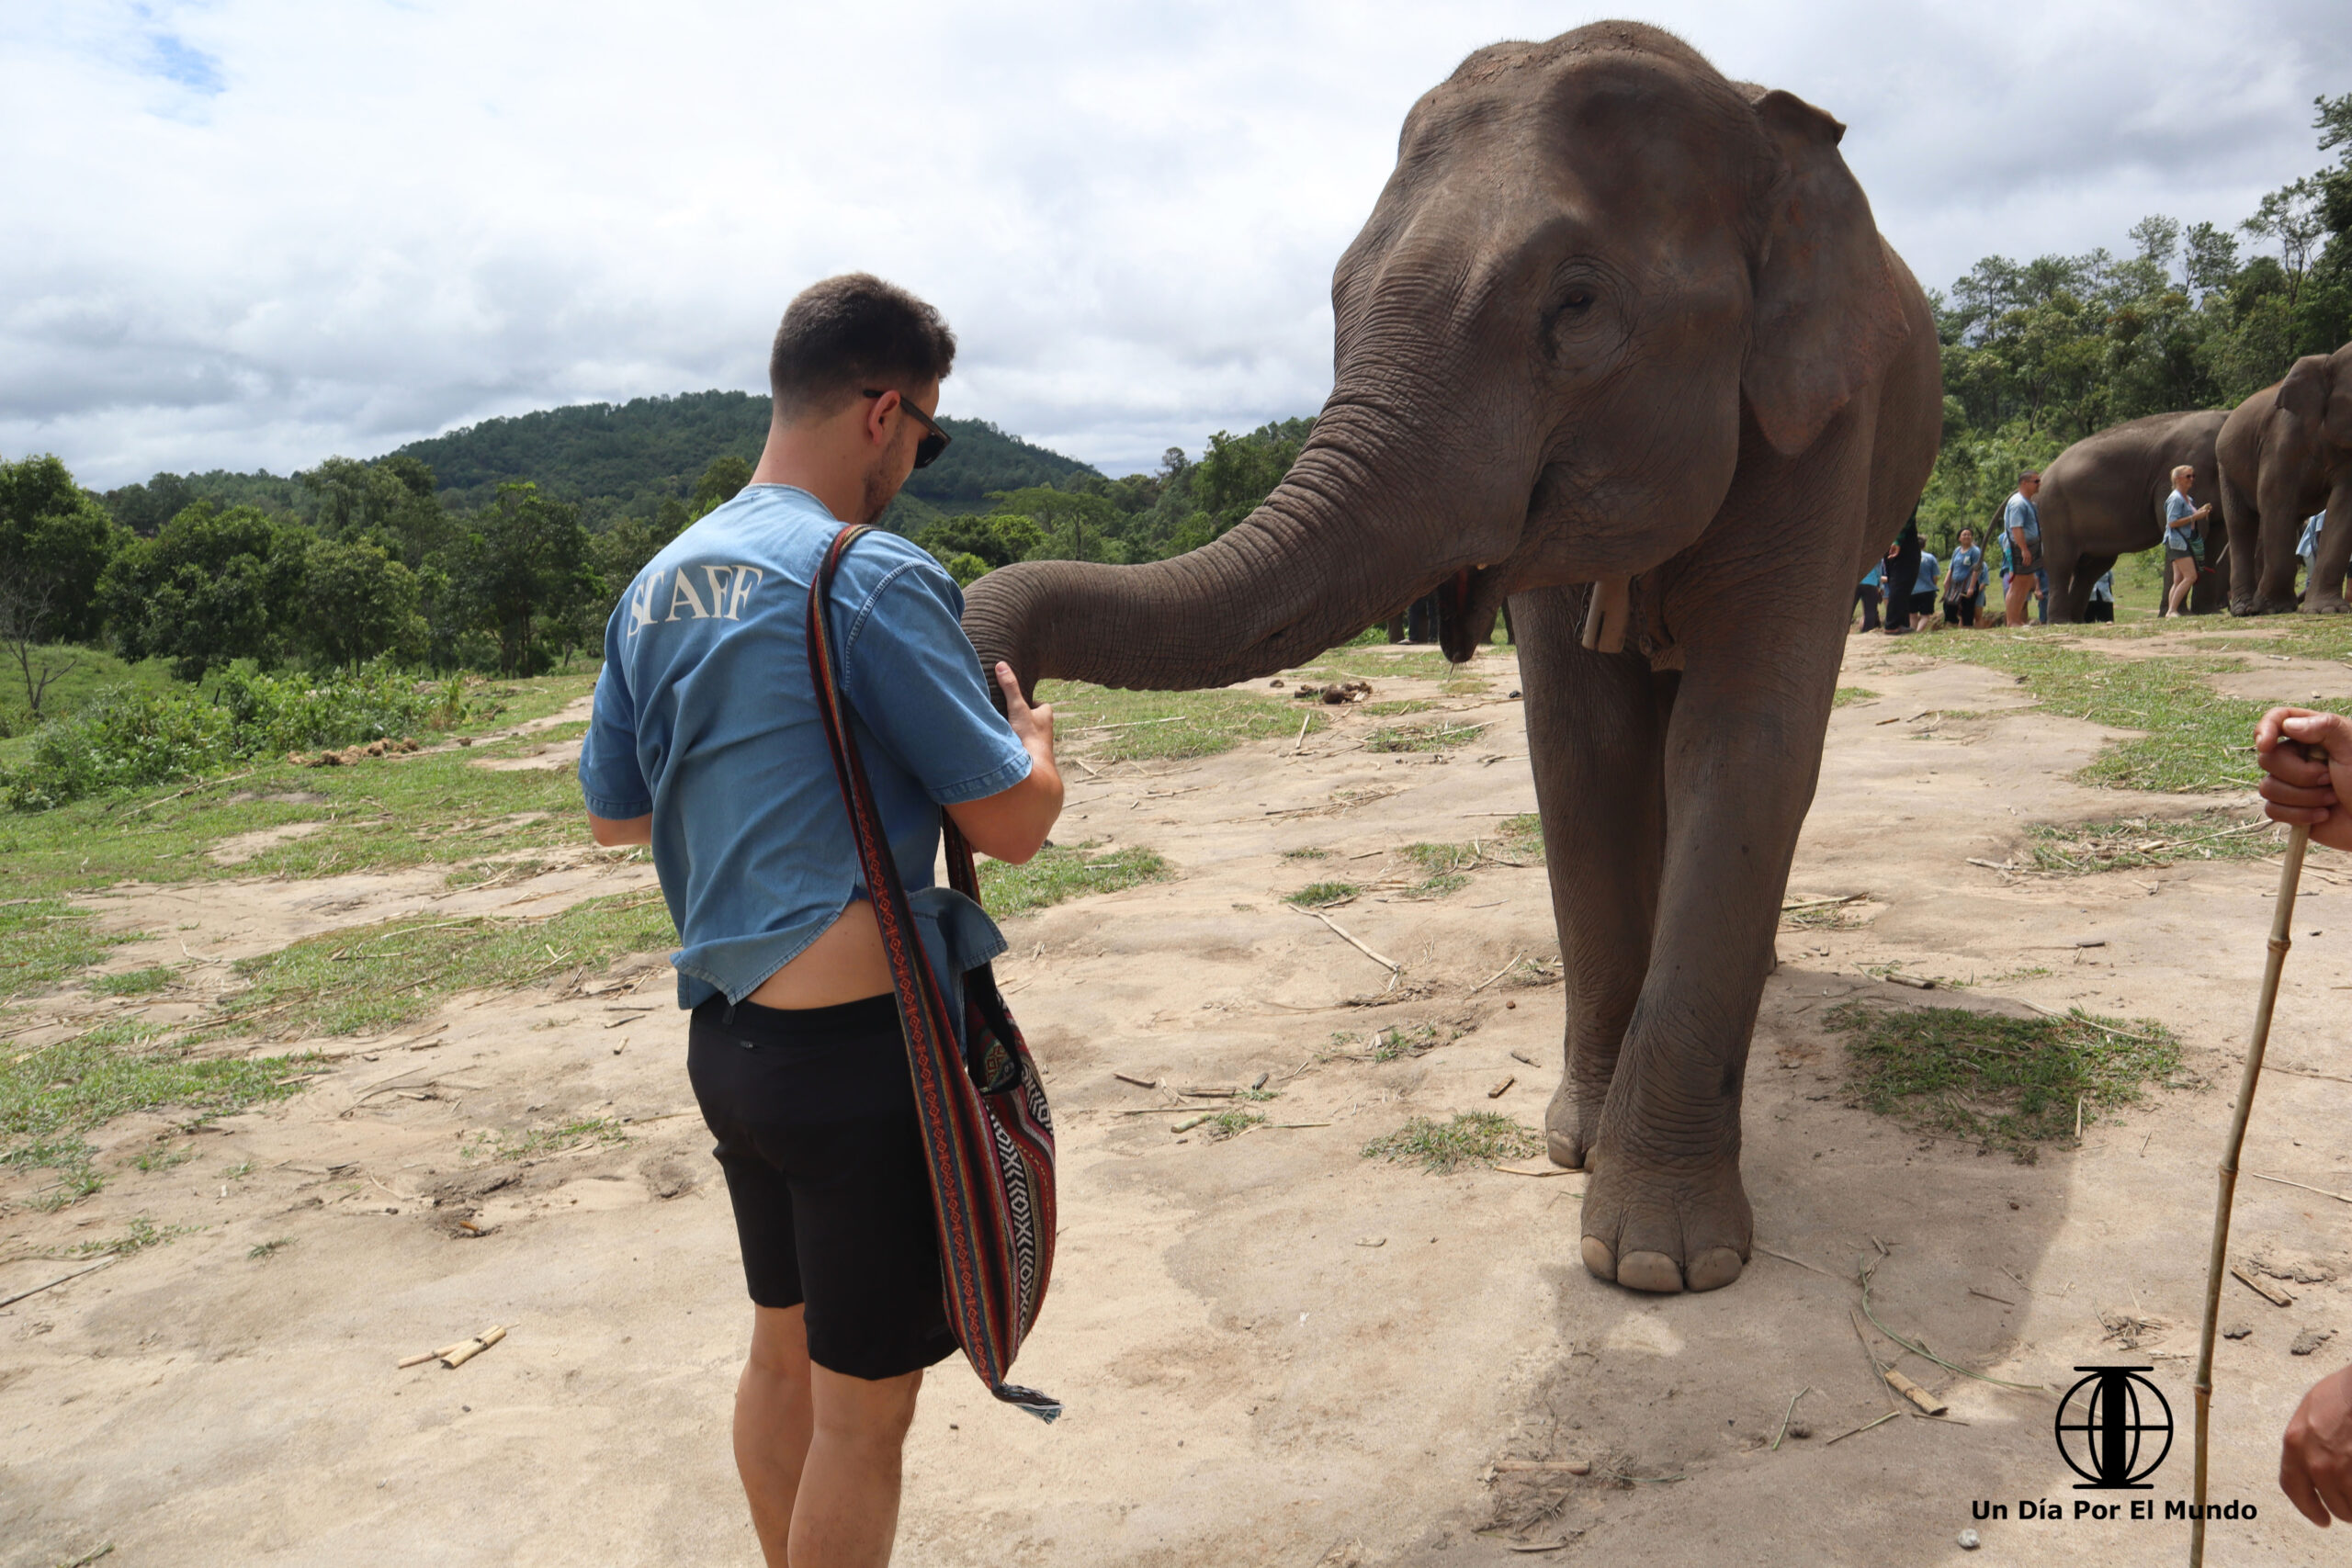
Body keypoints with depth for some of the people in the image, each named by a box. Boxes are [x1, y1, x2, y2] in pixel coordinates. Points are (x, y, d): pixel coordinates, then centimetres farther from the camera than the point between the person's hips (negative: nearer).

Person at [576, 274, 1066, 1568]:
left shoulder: (659, 584, 7)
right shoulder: (875, 578, -17)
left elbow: (611, 813, 16)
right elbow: (1013, 824, -15)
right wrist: (1030, 730, 6)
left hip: (726, 1036, 8)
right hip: (863, 1048, -8)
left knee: (784, 1349, 24)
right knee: (863, 1404, 8)